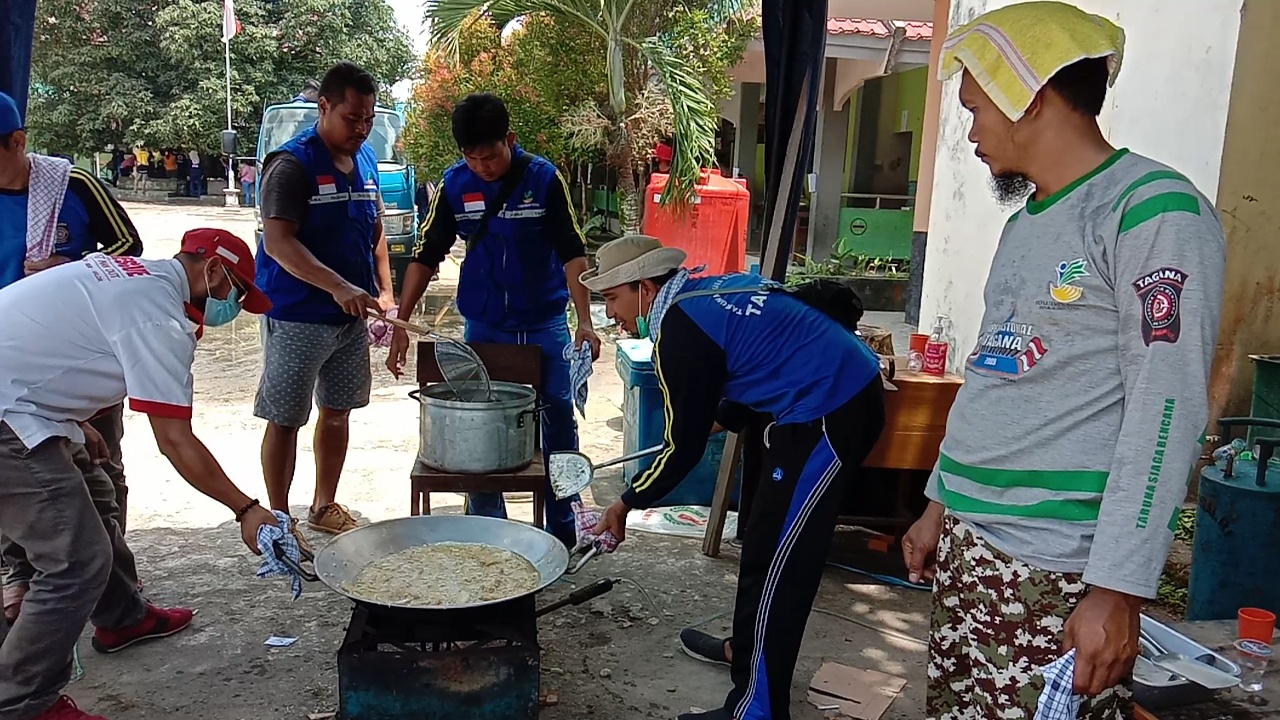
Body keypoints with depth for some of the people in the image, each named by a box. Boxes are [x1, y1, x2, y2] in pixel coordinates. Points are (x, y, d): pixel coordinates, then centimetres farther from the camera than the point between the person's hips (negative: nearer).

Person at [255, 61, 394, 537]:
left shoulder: (366, 160, 8)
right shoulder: (292, 164, -14)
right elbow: (278, 242, -23)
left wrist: (385, 291, 8)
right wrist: (338, 287, -33)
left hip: (351, 317, 7)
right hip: (297, 318, -7)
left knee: (338, 412, 16)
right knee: (285, 421, 3)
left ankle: (324, 507, 31)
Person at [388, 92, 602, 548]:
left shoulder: (544, 179, -10)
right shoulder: (454, 185, -4)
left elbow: (572, 253, -8)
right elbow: (426, 255, 1)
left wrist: (584, 320, -16)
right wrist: (401, 324, -3)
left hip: (545, 325, -1)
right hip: (483, 327, 2)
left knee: (559, 421, 4)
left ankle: (563, 529, 19)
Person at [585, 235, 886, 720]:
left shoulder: (679, 329, -15)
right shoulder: (707, 294, 12)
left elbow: (684, 448, -10)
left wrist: (628, 504, 4)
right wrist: (722, 417, 38)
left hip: (830, 415, -10)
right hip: (849, 391, 10)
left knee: (774, 562, -4)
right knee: (766, 539, 22)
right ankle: (748, 648, 39)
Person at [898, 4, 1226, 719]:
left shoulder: (1153, 209, -10)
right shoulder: (1024, 224, 16)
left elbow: (1166, 411, -16)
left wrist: (1118, 588, -18)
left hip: (1056, 571, -8)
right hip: (967, 549, 8)